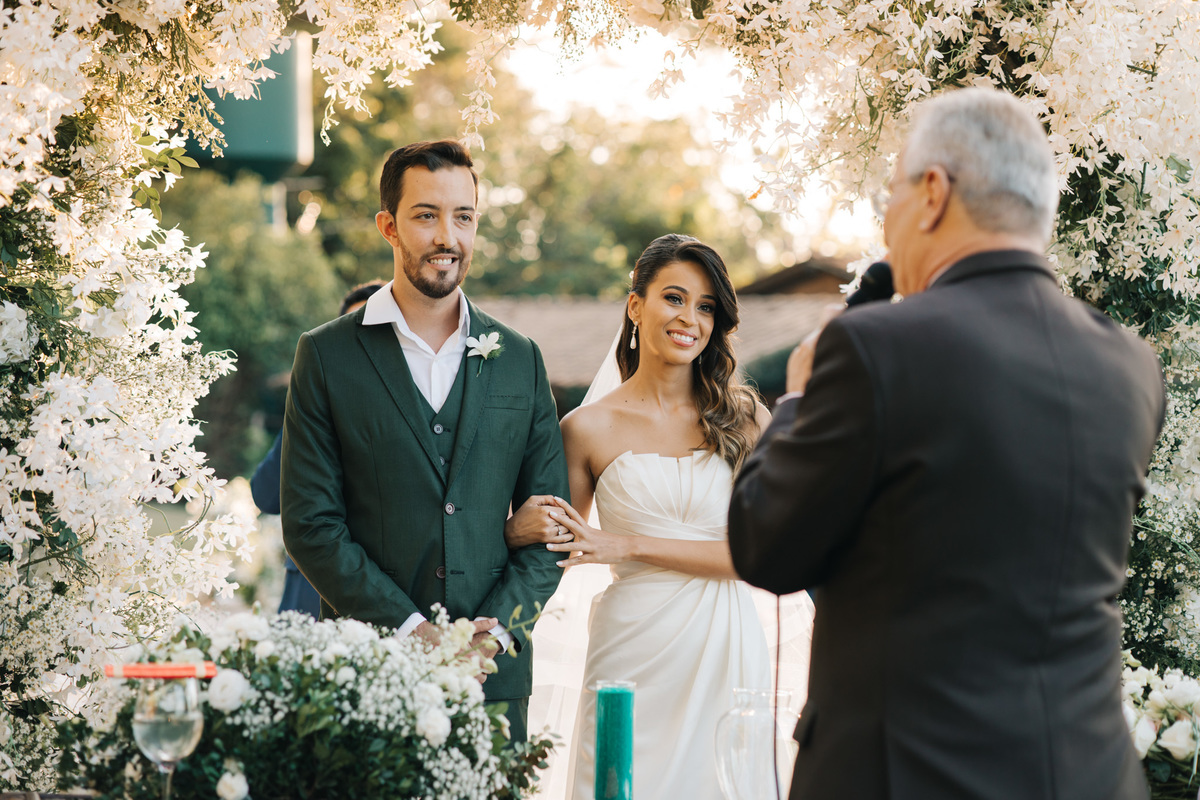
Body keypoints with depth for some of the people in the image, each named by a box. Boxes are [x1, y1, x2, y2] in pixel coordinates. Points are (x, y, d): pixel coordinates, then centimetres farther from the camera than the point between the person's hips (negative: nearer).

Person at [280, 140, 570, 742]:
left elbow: (549, 523, 8)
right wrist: (410, 629, -12)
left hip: (494, 674, 2)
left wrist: (498, 629, -7)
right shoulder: (327, 356, 1)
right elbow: (310, 524, -4)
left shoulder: (519, 360, 9)